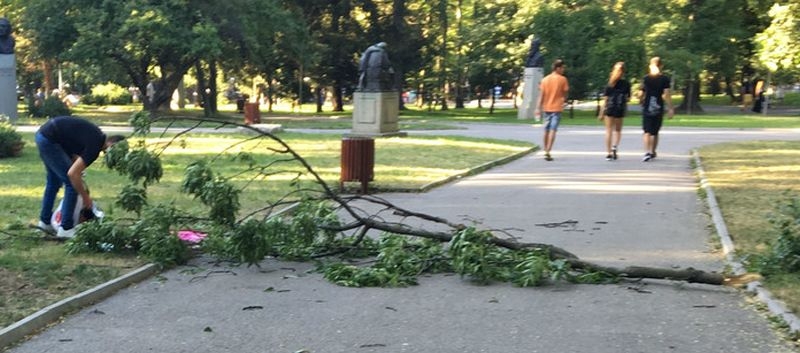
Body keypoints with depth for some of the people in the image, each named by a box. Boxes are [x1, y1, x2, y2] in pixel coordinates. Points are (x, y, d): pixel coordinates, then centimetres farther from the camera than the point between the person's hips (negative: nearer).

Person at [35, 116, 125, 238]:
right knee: (71, 183, -5)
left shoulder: (96, 136, 10)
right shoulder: (95, 145, -17)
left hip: (42, 134, 10)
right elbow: (72, 174, -20)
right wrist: (86, 197, -9)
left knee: (54, 181, 24)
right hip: (48, 140, -10)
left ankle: (45, 221, 35)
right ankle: (66, 228, 0)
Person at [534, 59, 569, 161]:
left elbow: (541, 95, 0)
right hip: (557, 108, -4)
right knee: (553, 130, -7)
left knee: (546, 130, 16)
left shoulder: (545, 79, 4)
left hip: (546, 108, 4)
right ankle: (547, 152, -17)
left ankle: (546, 151, 26)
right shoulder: (562, 79, -6)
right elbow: (565, 94, -1)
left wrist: (538, 108, -2)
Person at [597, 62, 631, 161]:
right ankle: (614, 146, -7)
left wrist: (601, 113, -1)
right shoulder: (626, 84, -2)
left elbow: (605, 99, -5)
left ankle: (608, 153, 3)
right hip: (620, 109, 1)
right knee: (618, 130, 17)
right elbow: (628, 98, 1)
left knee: (609, 130, 5)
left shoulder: (610, 84, -4)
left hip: (609, 109, -1)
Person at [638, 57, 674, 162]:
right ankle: (652, 152, 24)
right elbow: (667, 94, -10)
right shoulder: (664, 78, -3)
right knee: (655, 132, 14)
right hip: (658, 109, 0)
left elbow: (641, 95, 1)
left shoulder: (646, 78, 0)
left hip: (647, 108, 0)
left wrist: (642, 102, 22)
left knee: (647, 132, -1)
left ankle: (647, 152, -20)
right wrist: (670, 108, -7)